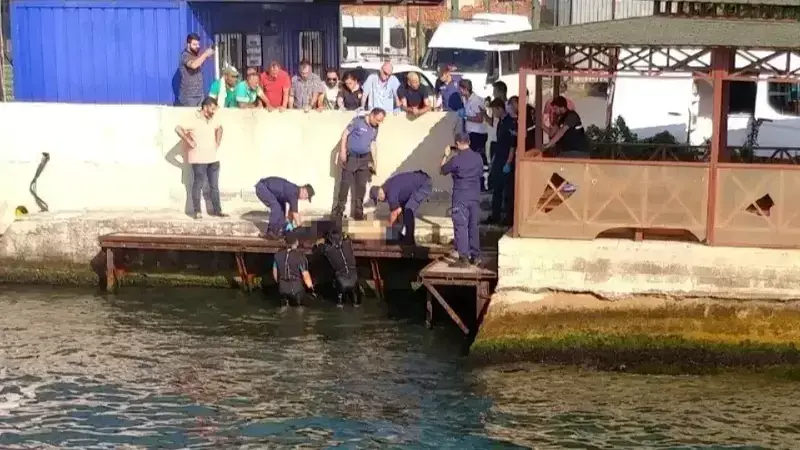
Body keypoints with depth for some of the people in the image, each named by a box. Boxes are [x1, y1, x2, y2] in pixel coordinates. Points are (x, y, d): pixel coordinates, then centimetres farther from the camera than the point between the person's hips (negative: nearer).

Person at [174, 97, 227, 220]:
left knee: (214, 186, 10)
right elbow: (178, 129, -21)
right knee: (198, 185, 1)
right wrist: (189, 141, -18)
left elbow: (219, 128, 31)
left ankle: (217, 210, 16)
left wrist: (217, 142, 18)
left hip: (213, 159, 7)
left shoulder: (212, 120, 11)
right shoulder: (194, 120, -12)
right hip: (199, 160, -7)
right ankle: (196, 211, 7)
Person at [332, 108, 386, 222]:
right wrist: (343, 151, -17)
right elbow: (345, 134, -10)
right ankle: (339, 210, 5)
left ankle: (358, 211, 11)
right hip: (351, 157, -5)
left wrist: (374, 161, 11)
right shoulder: (358, 121, -11)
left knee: (361, 185, 3)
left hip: (365, 159, 5)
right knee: (345, 184, -2)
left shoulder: (375, 128, 6)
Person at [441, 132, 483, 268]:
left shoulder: (456, 160, -14)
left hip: (460, 198, -5)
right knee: (474, 226, 13)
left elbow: (443, 170, 0)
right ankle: (475, 256, 19)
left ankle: (464, 258, -6)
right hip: (475, 196, 6)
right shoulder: (478, 158, 2)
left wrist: (446, 156, 15)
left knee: (461, 227, -3)